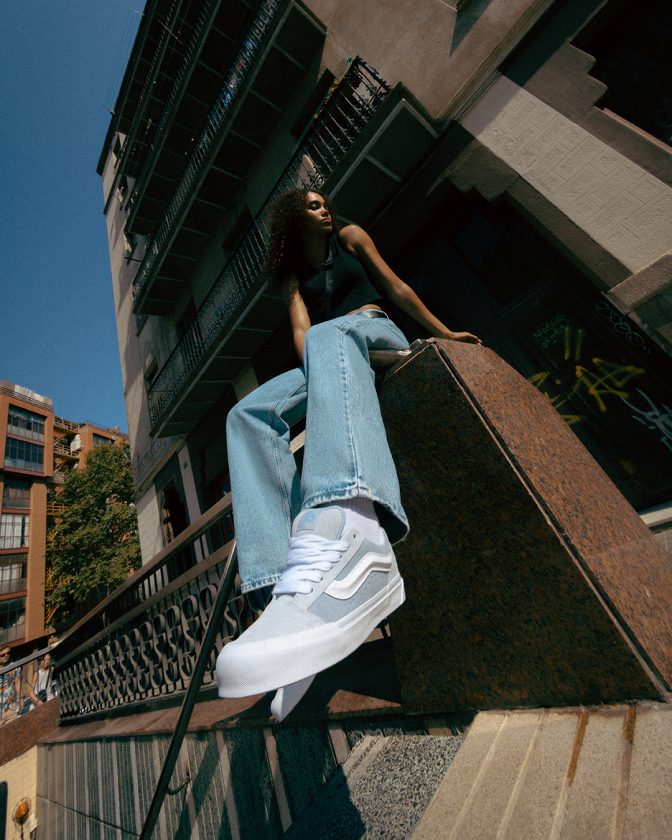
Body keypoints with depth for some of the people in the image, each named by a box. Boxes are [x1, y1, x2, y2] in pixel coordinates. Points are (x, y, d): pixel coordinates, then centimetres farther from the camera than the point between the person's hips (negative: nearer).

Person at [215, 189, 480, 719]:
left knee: (328, 335, -40)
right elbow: (300, 326, 5)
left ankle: (347, 534, -72)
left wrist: (444, 333, 20)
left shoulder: (350, 237, 24)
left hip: (378, 334, -3)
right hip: (327, 357, 3)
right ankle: (291, 578, -44)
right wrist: (312, 374, -16)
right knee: (249, 414, -23)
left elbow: (397, 287, 21)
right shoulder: (292, 274, 25)